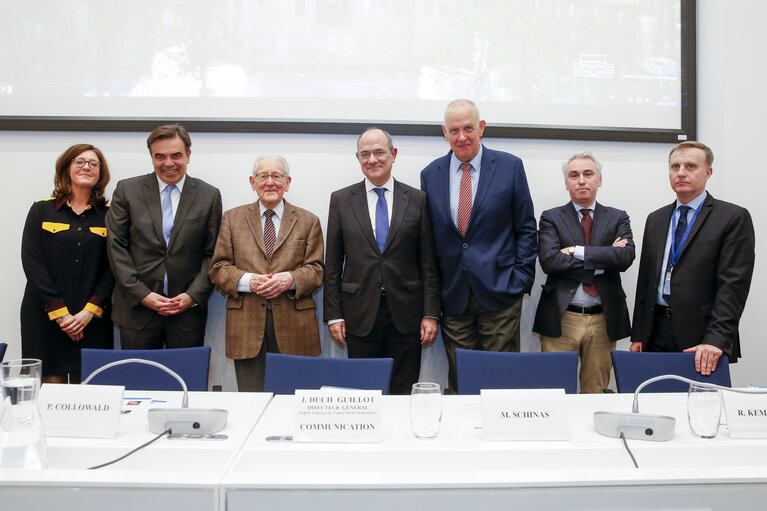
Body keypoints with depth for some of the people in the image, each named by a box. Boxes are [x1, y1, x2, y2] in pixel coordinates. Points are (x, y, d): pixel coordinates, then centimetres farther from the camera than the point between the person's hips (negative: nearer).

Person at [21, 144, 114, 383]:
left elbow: (112, 266, 3)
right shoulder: (41, 210, 7)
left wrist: (89, 311, -8)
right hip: (45, 318, 0)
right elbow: (31, 262, 0)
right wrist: (60, 313, -8)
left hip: (93, 321, 0)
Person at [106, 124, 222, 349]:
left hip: (188, 311, 0)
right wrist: (142, 294, -7)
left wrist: (193, 296, -8)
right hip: (137, 308, 0)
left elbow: (213, 253, 4)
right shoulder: (127, 190, 4)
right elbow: (116, 247, 1)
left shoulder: (209, 195, 5)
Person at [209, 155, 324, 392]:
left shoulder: (308, 221, 11)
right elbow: (218, 269, 7)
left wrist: (290, 279, -15)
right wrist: (248, 281, -12)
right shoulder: (232, 218, 13)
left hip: (293, 327, 0)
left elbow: (316, 271, 5)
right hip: (247, 326, 1)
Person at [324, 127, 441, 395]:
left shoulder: (417, 199, 4)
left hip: (406, 315, 0)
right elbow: (333, 264, 5)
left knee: (403, 392, 6)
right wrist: (333, 315, 1)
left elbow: (428, 263, 4)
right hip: (360, 314, 0)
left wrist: (430, 313, -1)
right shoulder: (341, 200, 6)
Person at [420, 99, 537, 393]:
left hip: (499, 292, -2)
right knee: (459, 382, 8)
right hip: (453, 295, 2)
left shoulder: (510, 167, 1)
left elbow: (526, 228, 3)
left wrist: (521, 280, -5)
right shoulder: (431, 174, 8)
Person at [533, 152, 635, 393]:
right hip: (561, 319, -1)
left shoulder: (618, 218, 11)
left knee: (596, 391, 8)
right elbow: (549, 260, -12)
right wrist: (602, 260, -10)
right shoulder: (551, 218, 6)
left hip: (603, 320, 2)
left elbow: (626, 257, -7)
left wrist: (578, 251, -12)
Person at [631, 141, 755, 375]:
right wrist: (638, 336, 9)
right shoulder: (656, 219, 14)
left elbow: (734, 285, -10)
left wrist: (716, 339, -19)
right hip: (656, 334, 4)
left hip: (700, 336, -4)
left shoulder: (734, 217, -1)